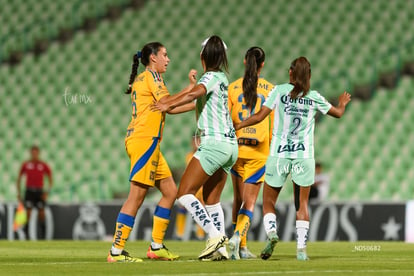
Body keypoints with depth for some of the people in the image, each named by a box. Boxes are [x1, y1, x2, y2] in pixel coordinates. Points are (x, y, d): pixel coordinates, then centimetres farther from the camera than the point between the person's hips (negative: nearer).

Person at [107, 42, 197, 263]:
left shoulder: (141, 79, 22)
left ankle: (156, 246, 13)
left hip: (147, 143, 10)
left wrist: (195, 105, 16)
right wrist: (190, 87, -8)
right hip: (144, 140, -10)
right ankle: (116, 251, -12)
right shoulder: (151, 76, -5)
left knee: (170, 191, 11)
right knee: (137, 195, -11)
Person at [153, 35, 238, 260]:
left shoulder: (211, 77, -9)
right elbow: (198, 101, 26)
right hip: (230, 145, 9)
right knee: (211, 199, 12)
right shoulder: (221, 78, 16)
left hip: (214, 143, -9)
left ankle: (215, 235, -19)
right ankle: (220, 248, 4)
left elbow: (195, 93, -31)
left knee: (185, 193, -7)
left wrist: (169, 104, -27)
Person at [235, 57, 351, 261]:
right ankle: (301, 248, 0)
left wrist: (237, 126, 7)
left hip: (279, 154, -1)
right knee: (302, 203, 10)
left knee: (268, 201, 9)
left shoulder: (280, 91, -1)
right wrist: (342, 103, 42)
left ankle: (271, 231, -17)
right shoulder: (314, 97, 4)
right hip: (304, 156, 1)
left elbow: (259, 117, -6)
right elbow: (338, 113, 19)